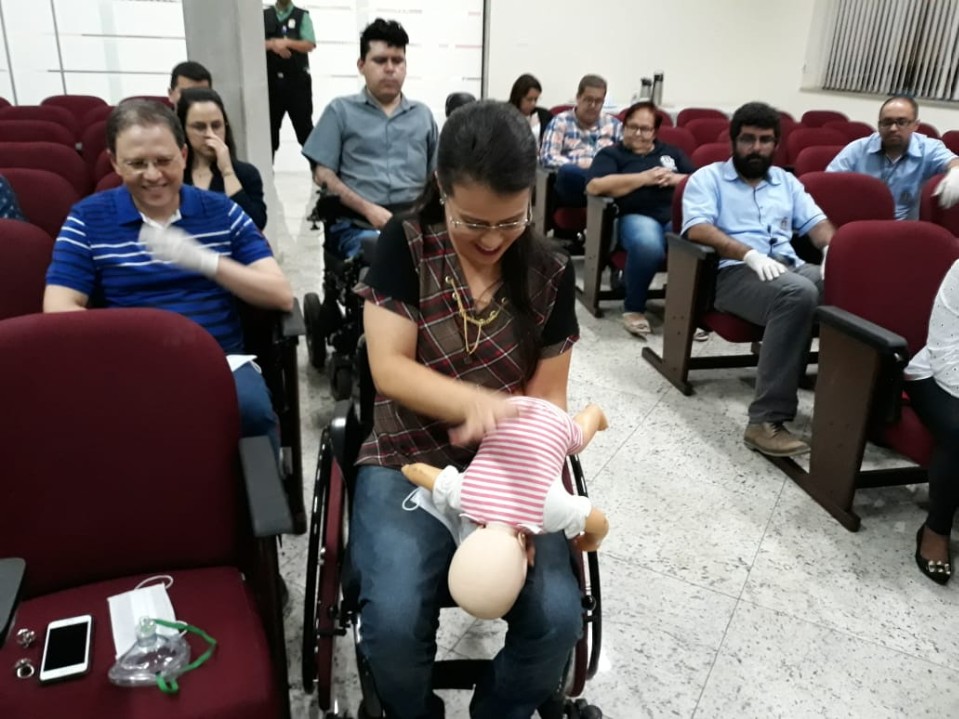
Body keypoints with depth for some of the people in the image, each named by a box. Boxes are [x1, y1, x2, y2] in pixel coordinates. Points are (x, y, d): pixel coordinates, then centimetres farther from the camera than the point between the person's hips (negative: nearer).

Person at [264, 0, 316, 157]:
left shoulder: (302, 16, 4)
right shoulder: (264, 16, 9)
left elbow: (310, 45, -7)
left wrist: (286, 42, -18)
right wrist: (272, 44, -16)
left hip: (297, 80, -2)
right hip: (271, 81, 2)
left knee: (304, 126, 2)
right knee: (269, 127, 7)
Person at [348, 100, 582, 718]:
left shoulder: (550, 274, -1)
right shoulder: (404, 246, -6)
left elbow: (549, 395, 2)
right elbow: (390, 368, -13)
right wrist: (476, 402, -30)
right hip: (409, 464, -1)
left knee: (557, 619, -18)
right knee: (394, 623, -24)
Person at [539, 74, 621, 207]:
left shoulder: (613, 124, 21)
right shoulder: (561, 122, 10)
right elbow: (548, 157, -4)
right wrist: (583, 165, -15)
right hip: (573, 188, -2)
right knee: (568, 171, -38)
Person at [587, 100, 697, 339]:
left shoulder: (671, 153, 29)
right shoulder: (611, 153, 16)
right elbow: (594, 186, -4)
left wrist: (677, 179, 1)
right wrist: (644, 178, -4)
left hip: (678, 216, 3)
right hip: (637, 216, -3)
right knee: (648, 245, -40)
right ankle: (634, 309, -16)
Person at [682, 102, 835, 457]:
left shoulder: (786, 181, 28)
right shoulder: (707, 177, 10)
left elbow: (816, 223, 20)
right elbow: (697, 229, -7)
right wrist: (750, 254, -21)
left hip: (789, 267, 6)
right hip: (735, 272, -5)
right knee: (799, 294, -38)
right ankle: (766, 420, -37)